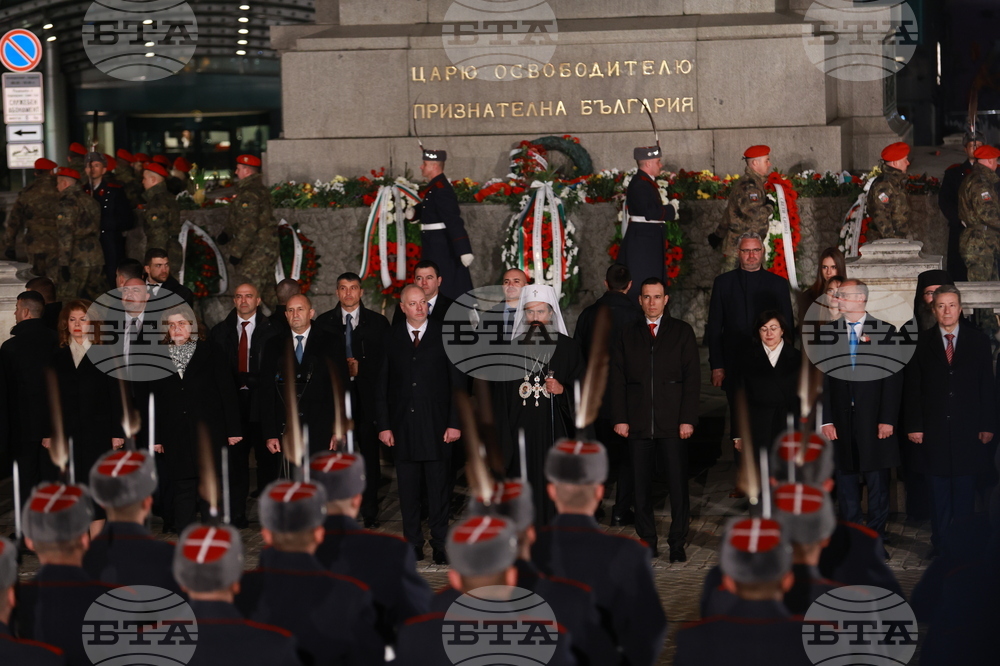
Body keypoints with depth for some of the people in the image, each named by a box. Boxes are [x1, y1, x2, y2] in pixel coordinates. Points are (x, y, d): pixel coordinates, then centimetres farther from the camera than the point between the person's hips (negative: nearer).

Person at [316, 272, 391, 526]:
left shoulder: (378, 322, 8)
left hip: (367, 394, 0)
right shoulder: (323, 322, 10)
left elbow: (386, 361, 5)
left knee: (369, 453, 0)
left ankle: (370, 512, 6)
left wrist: (360, 367, -9)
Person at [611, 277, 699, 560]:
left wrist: (688, 419, -6)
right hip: (638, 423, 2)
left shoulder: (682, 332, 7)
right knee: (641, 485, 3)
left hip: (673, 422, -2)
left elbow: (692, 377, 2)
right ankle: (647, 541, 11)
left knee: (678, 484, -2)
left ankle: (677, 543, 5)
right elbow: (617, 379, 9)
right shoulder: (627, 335, 11)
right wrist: (619, 418, -1)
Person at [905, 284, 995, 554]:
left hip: (968, 430, 0)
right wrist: (914, 425, -4)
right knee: (939, 490, 3)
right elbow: (913, 388, 3)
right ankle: (940, 544, 9)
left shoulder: (978, 341, 6)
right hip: (934, 428, 0)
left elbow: (987, 386, 4)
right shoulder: (921, 343, 4)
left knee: (965, 489, 3)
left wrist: (988, 425, -1)